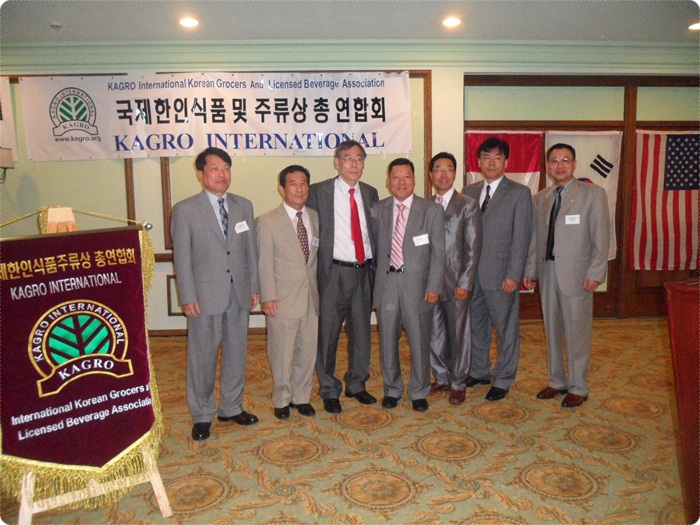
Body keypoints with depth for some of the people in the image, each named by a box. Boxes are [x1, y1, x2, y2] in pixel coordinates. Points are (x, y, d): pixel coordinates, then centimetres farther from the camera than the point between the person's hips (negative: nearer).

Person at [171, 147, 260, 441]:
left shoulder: (244, 206, 8)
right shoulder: (185, 210, -3)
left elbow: (251, 249, 10)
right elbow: (182, 257, -5)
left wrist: (254, 286, 7)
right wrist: (188, 297, -9)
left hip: (239, 294, 4)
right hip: (206, 295, -4)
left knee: (236, 353, 13)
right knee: (203, 357, 6)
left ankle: (232, 408, 31)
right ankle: (202, 415, 23)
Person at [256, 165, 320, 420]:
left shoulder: (315, 218, 9)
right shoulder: (267, 221, -5)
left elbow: (318, 256, 11)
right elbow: (264, 263, -6)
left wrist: (320, 289, 7)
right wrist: (268, 297, -10)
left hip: (311, 296, 4)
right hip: (282, 299, -4)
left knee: (308, 351, 12)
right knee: (282, 354, 7)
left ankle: (301, 396, 30)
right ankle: (282, 400, 27)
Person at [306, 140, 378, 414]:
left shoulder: (370, 193, 10)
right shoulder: (318, 192, -4)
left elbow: (374, 232, 15)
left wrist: (375, 267, 7)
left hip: (364, 271, 5)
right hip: (333, 272, -4)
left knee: (361, 331, 14)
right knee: (327, 334, 3)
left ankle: (356, 384, 32)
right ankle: (329, 391, 21)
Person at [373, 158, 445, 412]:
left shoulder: (432, 210, 1)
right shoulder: (378, 210, 6)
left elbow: (438, 253, -1)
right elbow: (375, 248, 7)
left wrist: (434, 287, -7)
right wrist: (373, 282, 0)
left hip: (417, 283, -2)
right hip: (386, 282, 2)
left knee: (419, 341, 7)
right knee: (388, 340, 11)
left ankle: (419, 392, 26)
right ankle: (392, 389, 30)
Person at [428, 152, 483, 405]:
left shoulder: (468, 205, -2)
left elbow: (473, 249, -5)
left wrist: (465, 282, -11)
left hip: (456, 282, -4)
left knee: (459, 334, 6)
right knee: (434, 334, 11)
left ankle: (458, 383, 22)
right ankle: (442, 378, 30)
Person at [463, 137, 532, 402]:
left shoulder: (519, 193, -3)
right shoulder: (469, 192, 11)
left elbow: (521, 238, -8)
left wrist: (513, 275, -14)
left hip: (500, 274, -5)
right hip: (471, 273, 5)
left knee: (506, 329, 6)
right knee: (476, 325, 16)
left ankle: (502, 380, 21)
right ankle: (479, 371, 33)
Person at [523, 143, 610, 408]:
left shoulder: (593, 193, -2)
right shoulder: (541, 198, 12)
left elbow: (601, 237, -7)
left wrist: (595, 273, -13)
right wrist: (530, 269, 9)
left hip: (577, 274, -5)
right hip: (547, 272, 5)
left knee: (577, 332, 2)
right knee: (552, 330, 12)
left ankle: (578, 387, 17)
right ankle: (557, 381, 27)